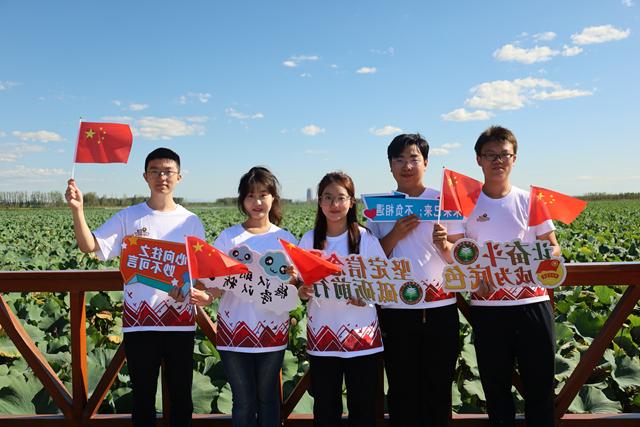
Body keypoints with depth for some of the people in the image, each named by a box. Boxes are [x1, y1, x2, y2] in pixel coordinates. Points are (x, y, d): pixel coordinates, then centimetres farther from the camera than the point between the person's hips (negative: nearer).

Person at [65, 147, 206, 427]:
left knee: (181, 395, 13)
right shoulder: (128, 217, 0)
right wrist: (77, 210, -24)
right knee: (142, 395, 11)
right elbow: (90, 246, -10)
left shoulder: (191, 221, 3)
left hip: (181, 321, 1)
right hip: (140, 321, -1)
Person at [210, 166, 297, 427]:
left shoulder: (285, 239, 3)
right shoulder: (229, 237, 1)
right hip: (234, 328, 0)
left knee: (268, 398, 12)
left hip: (272, 328, 1)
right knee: (243, 401, 9)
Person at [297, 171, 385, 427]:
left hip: (362, 334, -1)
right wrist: (301, 291, -15)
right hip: (321, 333, 1)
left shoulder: (366, 238, -4)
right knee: (325, 407, 10)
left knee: (363, 406, 9)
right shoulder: (309, 240, 1)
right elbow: (299, 282, 7)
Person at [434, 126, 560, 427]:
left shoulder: (530, 200, 3)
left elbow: (553, 249, 5)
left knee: (540, 385, 8)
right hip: (487, 307, 0)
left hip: (532, 302, 0)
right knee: (496, 387, 11)